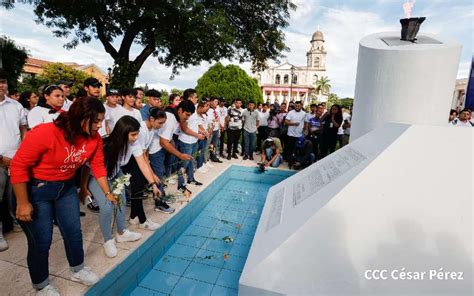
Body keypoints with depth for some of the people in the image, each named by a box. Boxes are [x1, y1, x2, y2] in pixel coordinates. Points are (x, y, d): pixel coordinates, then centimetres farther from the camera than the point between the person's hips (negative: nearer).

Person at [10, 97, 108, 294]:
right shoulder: (44, 133, -28)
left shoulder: (94, 138, -11)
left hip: (66, 187, 5)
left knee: (74, 232, 13)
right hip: (36, 189, -5)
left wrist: (107, 192, -5)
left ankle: (78, 271, 38)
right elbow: (19, 166, -23)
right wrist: (23, 203, -19)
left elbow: (98, 166, -3)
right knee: (41, 241, 6)